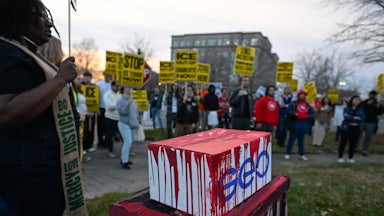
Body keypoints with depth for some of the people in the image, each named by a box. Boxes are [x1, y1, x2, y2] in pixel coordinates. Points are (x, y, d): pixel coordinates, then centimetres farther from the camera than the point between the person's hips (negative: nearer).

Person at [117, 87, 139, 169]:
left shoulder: (133, 100, 13)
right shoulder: (121, 100, -9)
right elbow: (121, 111, -23)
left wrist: (137, 121, 17)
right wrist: (128, 104, -29)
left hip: (132, 124, 8)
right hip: (124, 124, -8)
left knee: (129, 142, 12)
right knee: (128, 142, -15)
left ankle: (124, 159, 26)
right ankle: (124, 162, -8)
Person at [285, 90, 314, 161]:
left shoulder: (308, 105, 14)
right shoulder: (294, 103, -1)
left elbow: (311, 113, 13)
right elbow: (289, 112, -8)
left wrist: (307, 116, -6)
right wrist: (295, 114, -20)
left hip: (304, 124, 5)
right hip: (295, 123, -4)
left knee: (301, 139, 12)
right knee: (292, 138, 0)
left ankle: (302, 155, 19)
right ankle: (288, 154, 7)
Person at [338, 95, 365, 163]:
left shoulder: (361, 110, 10)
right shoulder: (346, 108, 1)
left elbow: (362, 119, -4)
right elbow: (346, 117, -13)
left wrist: (351, 118, -10)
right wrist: (356, 118, -8)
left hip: (356, 129, 3)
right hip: (346, 128, -3)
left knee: (353, 144, 4)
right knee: (343, 143, 0)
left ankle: (350, 158, 16)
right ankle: (340, 157, 9)